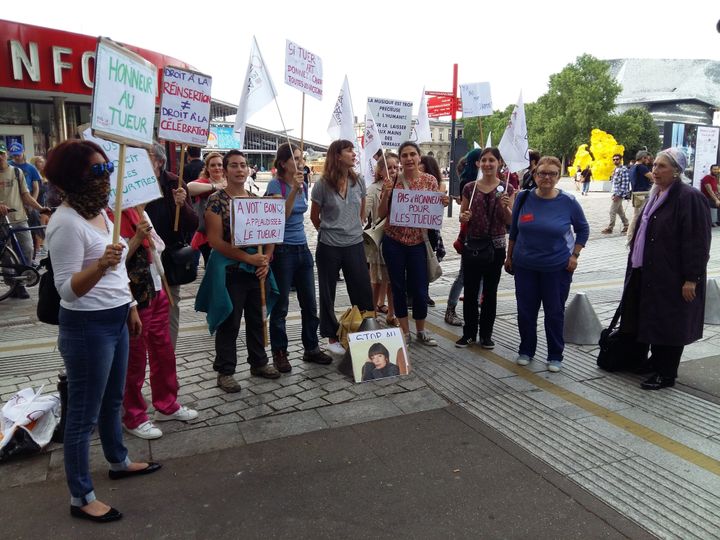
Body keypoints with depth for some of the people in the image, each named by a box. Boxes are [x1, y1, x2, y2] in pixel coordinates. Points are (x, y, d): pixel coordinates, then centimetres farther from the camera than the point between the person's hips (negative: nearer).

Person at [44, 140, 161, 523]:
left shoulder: (99, 211, 7)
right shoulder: (65, 222, -21)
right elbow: (67, 289, -25)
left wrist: (129, 307, 20)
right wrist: (100, 264, -42)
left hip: (115, 320, 9)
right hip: (87, 327, -9)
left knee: (112, 400, 24)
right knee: (84, 413, 5)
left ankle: (119, 462, 43)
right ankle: (81, 497, 20)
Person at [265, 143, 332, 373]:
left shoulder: (303, 185, 9)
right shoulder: (276, 184, -11)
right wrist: (294, 190, -29)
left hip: (302, 248, 7)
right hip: (282, 250, -6)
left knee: (310, 303, 10)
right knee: (281, 306, 4)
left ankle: (311, 349, 24)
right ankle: (279, 353, 17)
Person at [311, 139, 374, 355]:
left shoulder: (359, 182, 2)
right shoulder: (323, 185, -10)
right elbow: (314, 217, 4)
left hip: (355, 245, 3)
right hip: (329, 248, -3)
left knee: (363, 291, 6)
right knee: (328, 295, 8)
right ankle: (332, 338, 22)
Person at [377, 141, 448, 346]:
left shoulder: (430, 180, 2)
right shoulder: (391, 181, -1)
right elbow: (381, 214, 0)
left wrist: (443, 204, -12)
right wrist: (385, 195, -16)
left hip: (418, 242, 0)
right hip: (394, 242, 0)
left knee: (419, 289, 3)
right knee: (398, 287, 7)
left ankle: (421, 331, 25)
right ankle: (404, 332, 22)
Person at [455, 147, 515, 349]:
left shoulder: (507, 189, 0)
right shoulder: (470, 188, 3)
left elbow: (510, 221, 0)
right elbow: (462, 217, 10)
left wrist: (505, 207, -19)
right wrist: (463, 217, -13)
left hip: (495, 246, -1)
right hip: (472, 245, 1)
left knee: (490, 292, 8)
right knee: (470, 291, 5)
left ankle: (486, 334, 21)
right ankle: (469, 333, 19)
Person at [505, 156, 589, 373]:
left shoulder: (568, 202, -8)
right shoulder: (524, 198, -3)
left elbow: (583, 229, 6)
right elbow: (513, 230, 8)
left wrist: (575, 255, -2)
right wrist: (509, 256, 11)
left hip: (558, 267, -2)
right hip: (525, 265, 2)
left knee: (554, 312, 9)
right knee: (525, 310, 10)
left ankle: (555, 356, 23)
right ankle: (526, 351, 27)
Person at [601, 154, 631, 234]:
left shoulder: (623, 169, -13)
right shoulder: (616, 170, 15)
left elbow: (625, 183, -18)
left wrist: (618, 194, -20)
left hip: (618, 194, -9)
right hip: (614, 193, 9)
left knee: (612, 211, -6)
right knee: (620, 211, 15)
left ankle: (609, 228, 0)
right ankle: (626, 225, 25)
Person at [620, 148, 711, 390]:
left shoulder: (689, 198, -16)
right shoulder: (656, 195, 12)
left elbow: (697, 242, -19)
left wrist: (691, 279, -20)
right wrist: (635, 265, 20)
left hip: (671, 276, -8)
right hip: (646, 272, 8)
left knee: (668, 323, 2)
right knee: (645, 318, 17)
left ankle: (665, 374, 15)